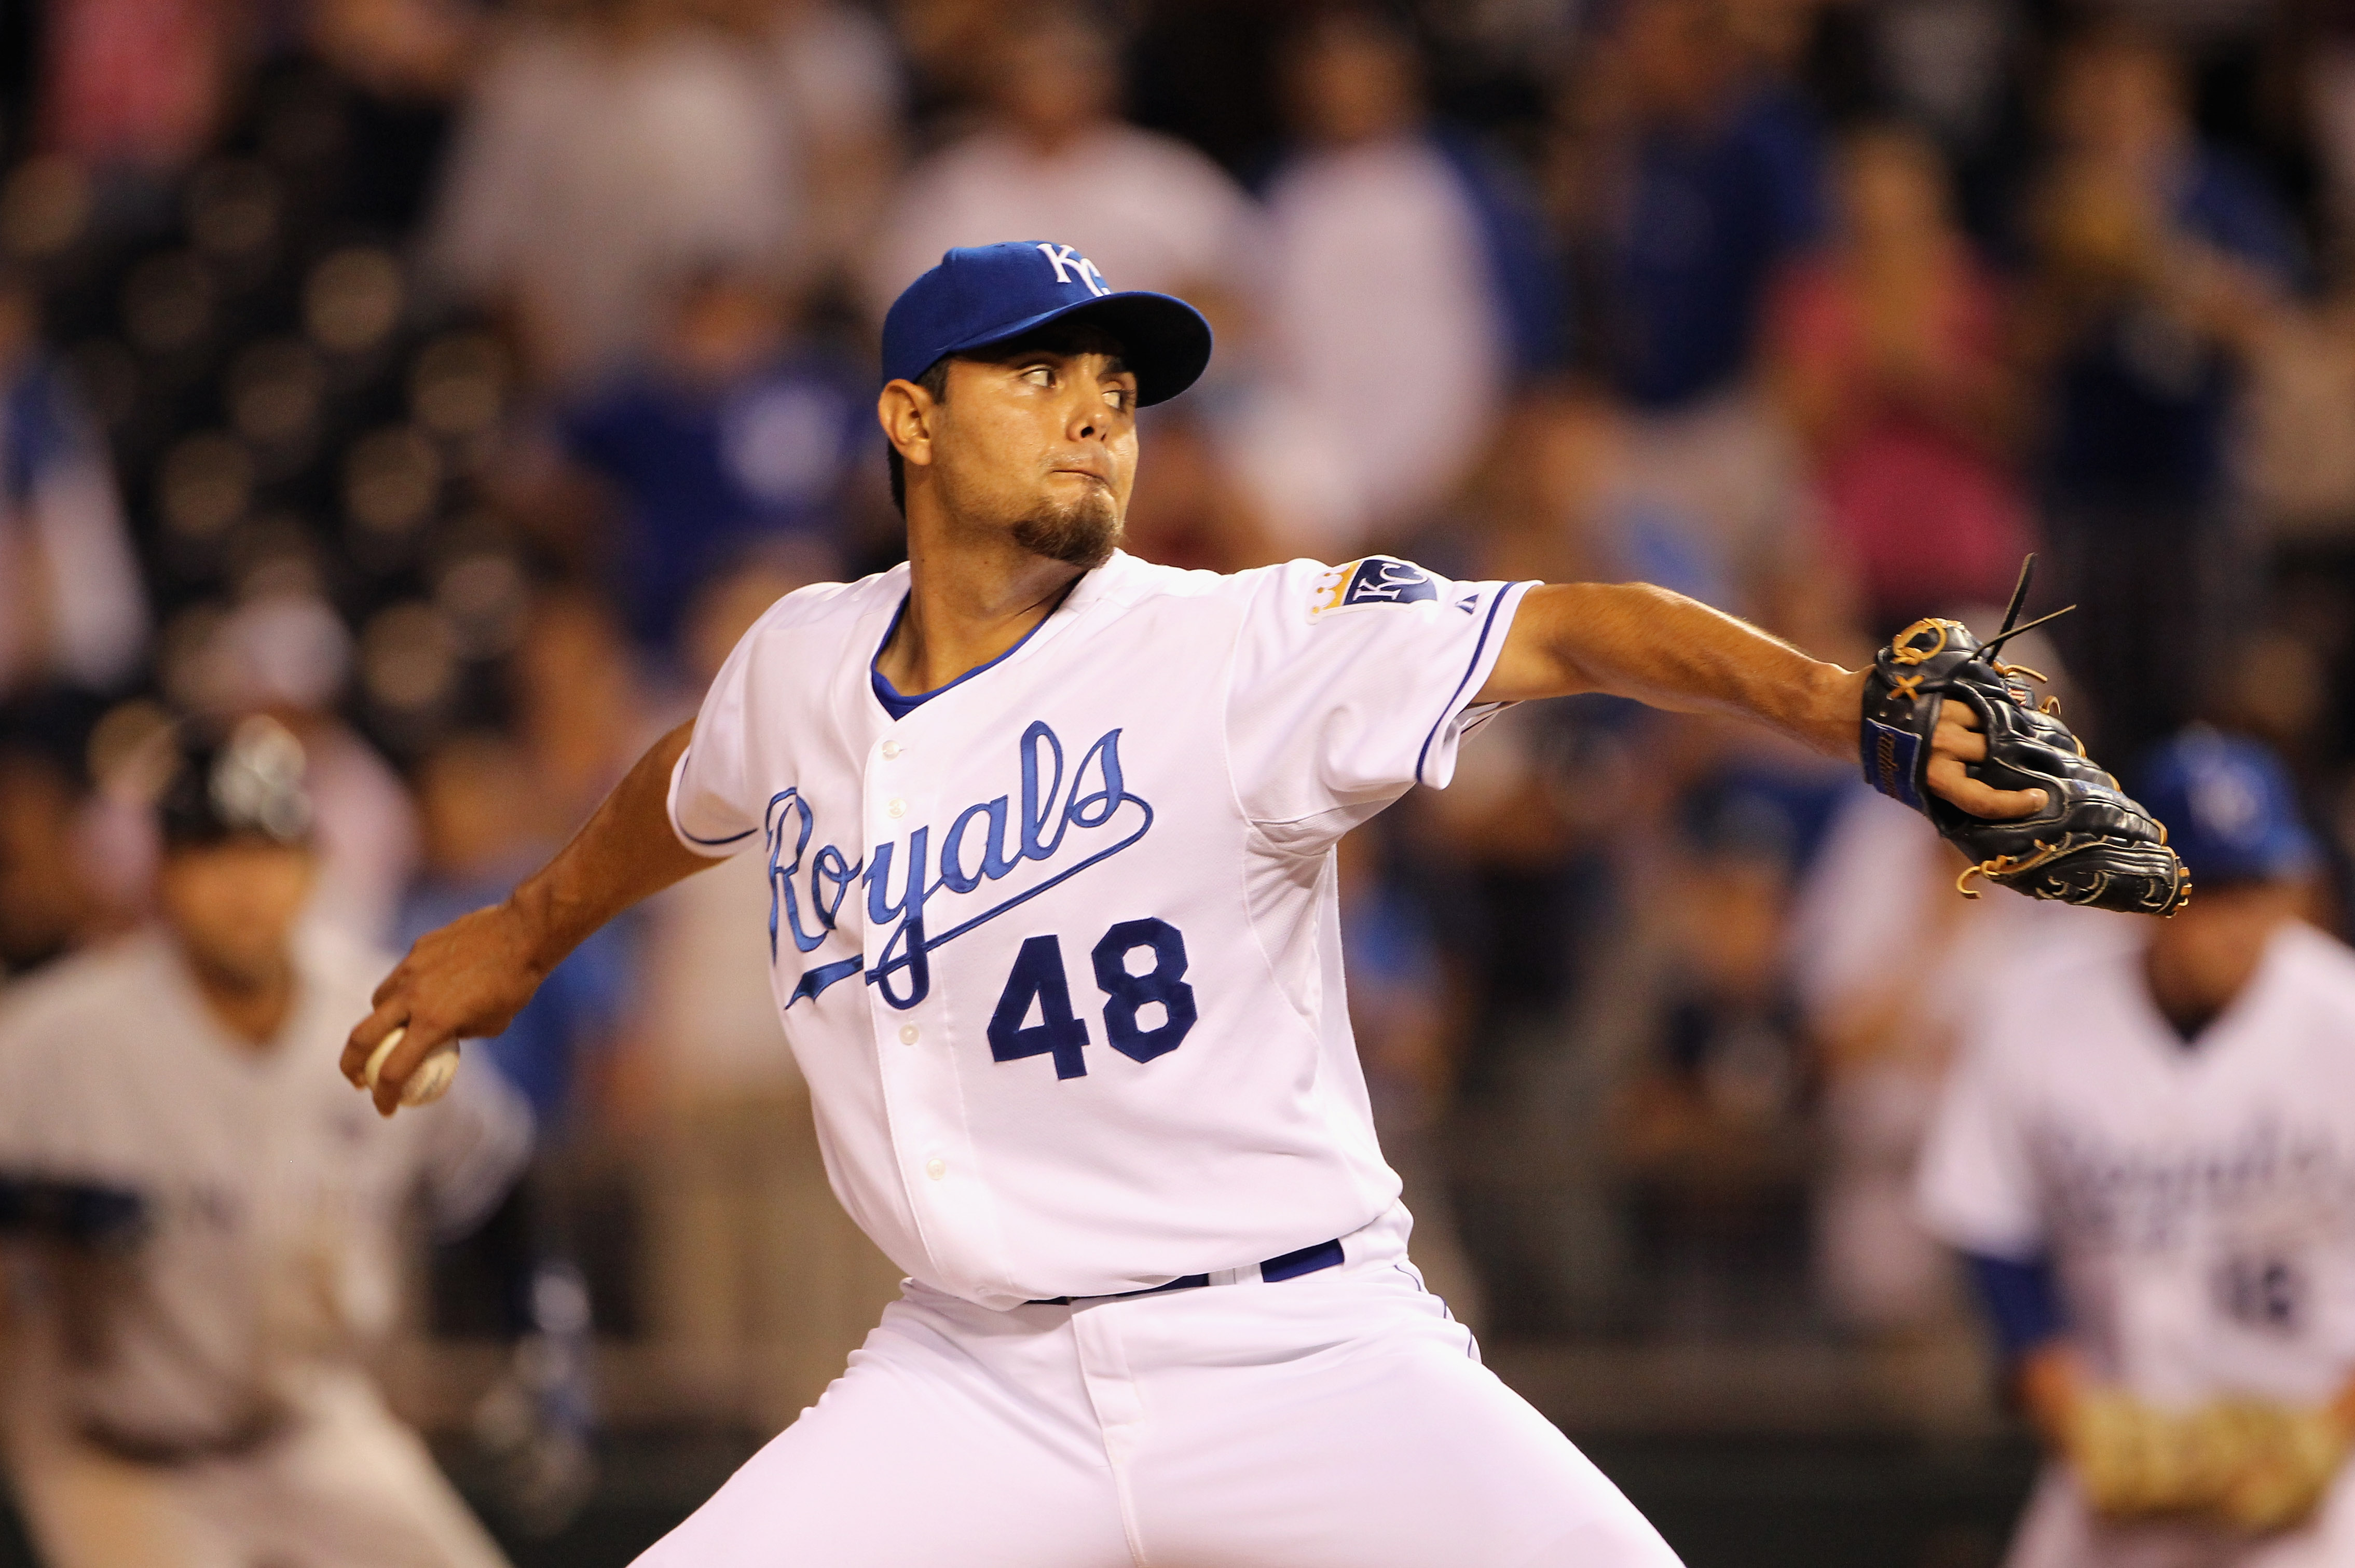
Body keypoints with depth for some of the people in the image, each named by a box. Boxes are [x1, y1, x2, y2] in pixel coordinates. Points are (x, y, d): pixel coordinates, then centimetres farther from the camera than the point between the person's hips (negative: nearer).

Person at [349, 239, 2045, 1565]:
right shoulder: (804, 668, 5)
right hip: (975, 1397, 3)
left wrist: (1850, 709, -38)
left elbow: (1577, 632, -22)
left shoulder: (1238, 651, -10)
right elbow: (695, 792, 29)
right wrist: (524, 935, 47)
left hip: (1301, 1357, -3)